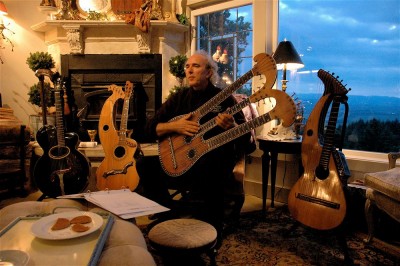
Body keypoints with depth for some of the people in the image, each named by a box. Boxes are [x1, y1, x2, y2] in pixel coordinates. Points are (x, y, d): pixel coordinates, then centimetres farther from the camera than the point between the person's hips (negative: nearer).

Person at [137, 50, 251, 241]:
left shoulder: (224, 98, -1)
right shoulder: (178, 98, 11)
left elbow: (245, 139, -6)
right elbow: (151, 128, 5)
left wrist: (232, 127, -28)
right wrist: (174, 126, -14)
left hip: (216, 160, -4)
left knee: (209, 166, -38)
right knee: (145, 166, -16)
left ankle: (212, 231, -15)